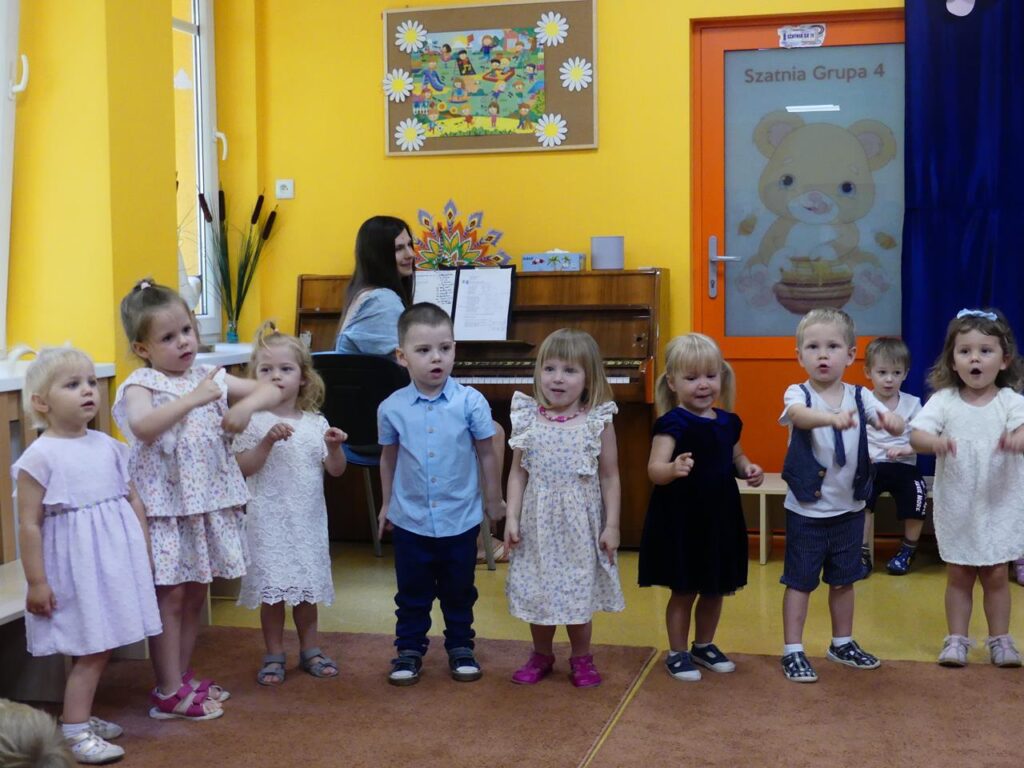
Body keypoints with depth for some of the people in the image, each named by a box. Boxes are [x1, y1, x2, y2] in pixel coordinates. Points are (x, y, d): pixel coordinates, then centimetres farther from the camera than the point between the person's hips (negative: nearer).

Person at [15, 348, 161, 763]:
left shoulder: (108, 446, 5)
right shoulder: (40, 456, -14)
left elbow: (133, 500, 13)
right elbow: (29, 524, -13)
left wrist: (142, 553, 11)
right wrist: (36, 582, -14)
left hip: (115, 562, 6)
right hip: (76, 568, -6)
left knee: (101, 647, 14)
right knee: (91, 651, -3)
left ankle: (81, 715, 29)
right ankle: (74, 732, 7)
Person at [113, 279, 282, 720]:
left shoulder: (209, 378, 6)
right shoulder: (140, 385, -10)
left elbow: (271, 391, 8)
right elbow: (142, 426, -30)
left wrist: (246, 406, -12)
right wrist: (192, 400, -31)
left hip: (209, 502, 6)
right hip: (165, 506, -6)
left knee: (196, 594, 13)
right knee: (170, 596, -1)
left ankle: (181, 678, 26)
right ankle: (169, 693, 7)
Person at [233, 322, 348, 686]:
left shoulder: (316, 423, 3)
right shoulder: (254, 421, -7)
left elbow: (335, 470, 4)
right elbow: (242, 468, -13)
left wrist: (335, 447, -15)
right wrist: (268, 441, -24)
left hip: (308, 518, 3)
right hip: (269, 518, -3)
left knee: (307, 585, 13)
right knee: (271, 588, 2)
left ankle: (310, 649, 27)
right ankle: (274, 655, 16)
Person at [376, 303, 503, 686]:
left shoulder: (470, 402, -13)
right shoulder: (392, 408, -8)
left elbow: (487, 455, -2)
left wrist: (495, 504, 4)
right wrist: (386, 503, 16)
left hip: (460, 520, 0)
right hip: (410, 521, 1)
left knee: (459, 592, 15)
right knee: (412, 593, 12)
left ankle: (460, 648, 32)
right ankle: (409, 650, 27)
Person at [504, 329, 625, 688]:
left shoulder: (598, 422, -8)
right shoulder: (528, 420, -3)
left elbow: (609, 477, -4)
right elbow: (518, 473, 2)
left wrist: (612, 526, -5)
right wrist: (512, 518, -4)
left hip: (580, 523, -2)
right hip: (538, 522, 2)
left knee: (579, 593, 6)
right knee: (537, 591, 10)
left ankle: (581, 658, 27)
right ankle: (541, 655, 31)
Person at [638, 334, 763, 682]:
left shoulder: (727, 422, 5)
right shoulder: (673, 423, -15)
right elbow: (654, 469, -26)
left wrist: (749, 470, 1)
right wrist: (673, 469, -47)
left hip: (720, 519, 6)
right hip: (682, 521, -6)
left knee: (715, 590, 18)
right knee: (684, 591, 5)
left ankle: (704, 645, 37)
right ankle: (677, 653, 21)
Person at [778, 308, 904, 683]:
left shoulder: (860, 396, -3)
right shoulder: (798, 393, -13)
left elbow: (895, 425, -15)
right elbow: (799, 415, -37)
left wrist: (892, 421, -41)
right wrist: (833, 417, -58)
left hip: (849, 507, 4)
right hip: (806, 509, -4)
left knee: (844, 579, 18)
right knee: (800, 581, 4)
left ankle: (843, 643, 34)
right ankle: (793, 651, 13)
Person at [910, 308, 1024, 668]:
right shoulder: (944, 400, -7)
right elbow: (915, 435, -17)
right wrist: (935, 441, -40)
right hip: (956, 506, 0)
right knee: (958, 575, 10)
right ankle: (956, 639, 21)